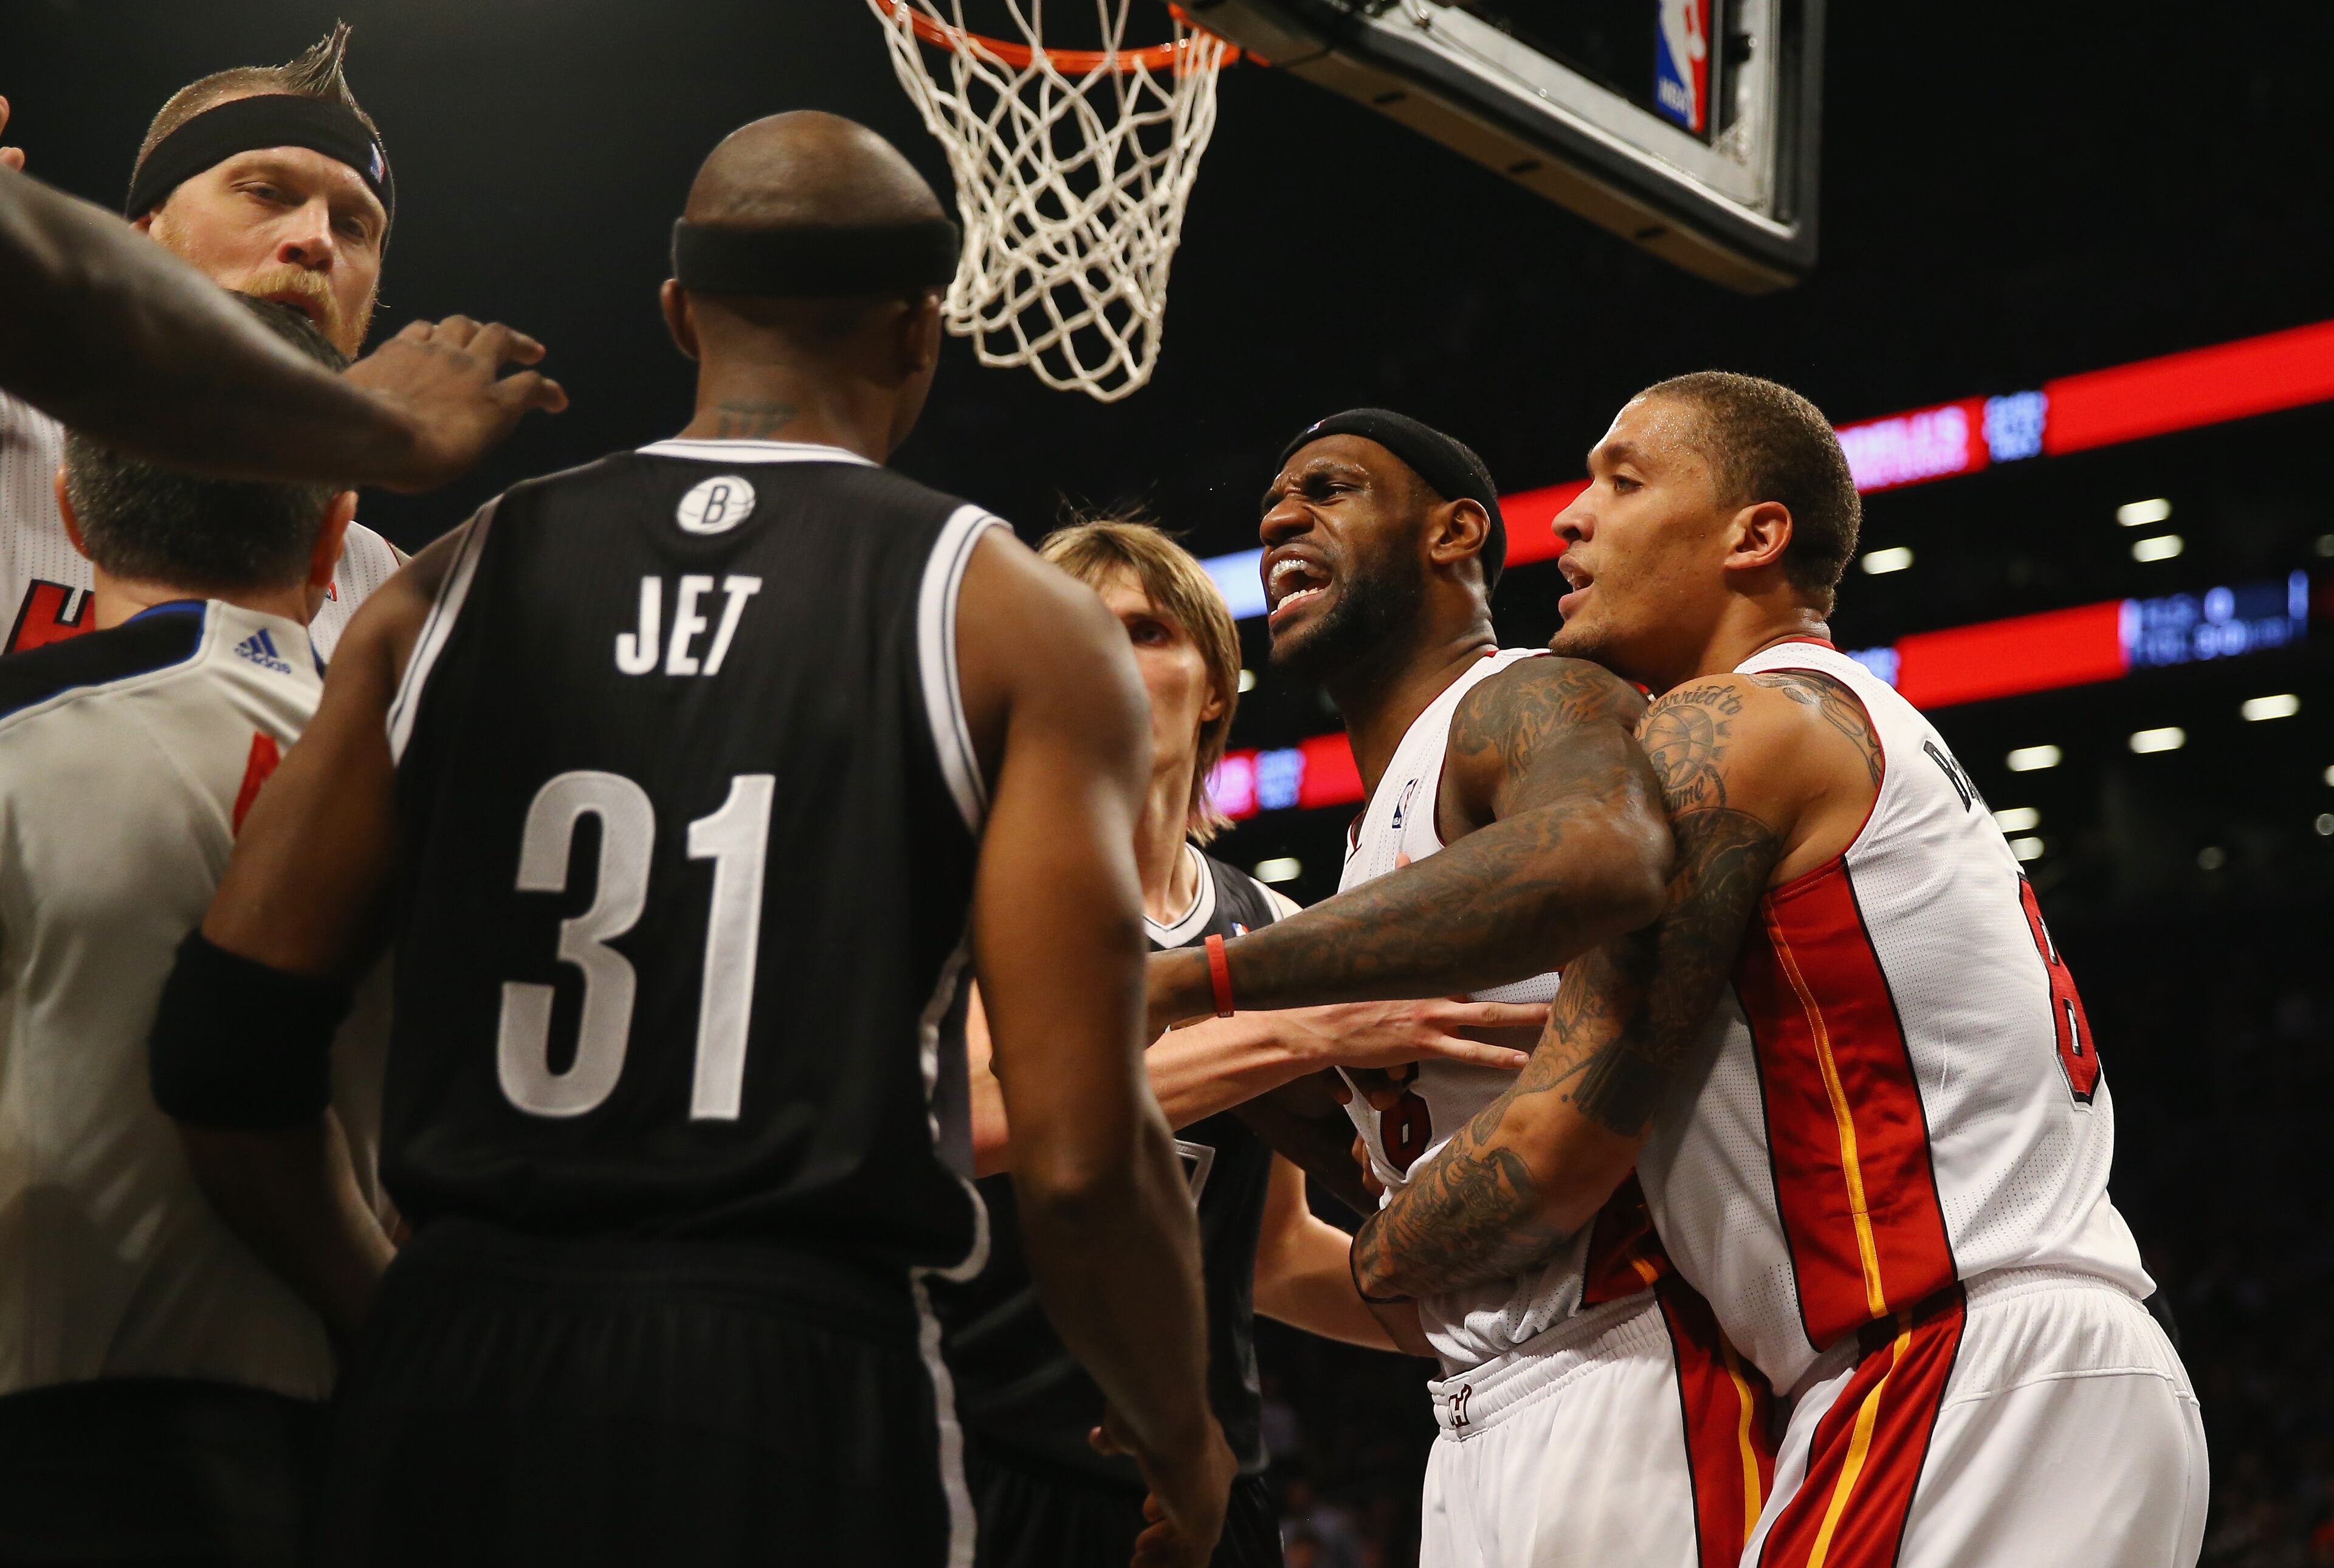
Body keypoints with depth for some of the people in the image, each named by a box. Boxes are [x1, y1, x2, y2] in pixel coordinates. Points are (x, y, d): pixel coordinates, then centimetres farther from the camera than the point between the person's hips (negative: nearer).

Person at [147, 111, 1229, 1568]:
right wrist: (1182, 1441, 8)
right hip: (803, 1385, -3)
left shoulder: (452, 589, 9)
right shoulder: (1017, 623, 0)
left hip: (450, 1380, 3)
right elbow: (1078, 1158, -9)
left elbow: (222, 1052, 7)